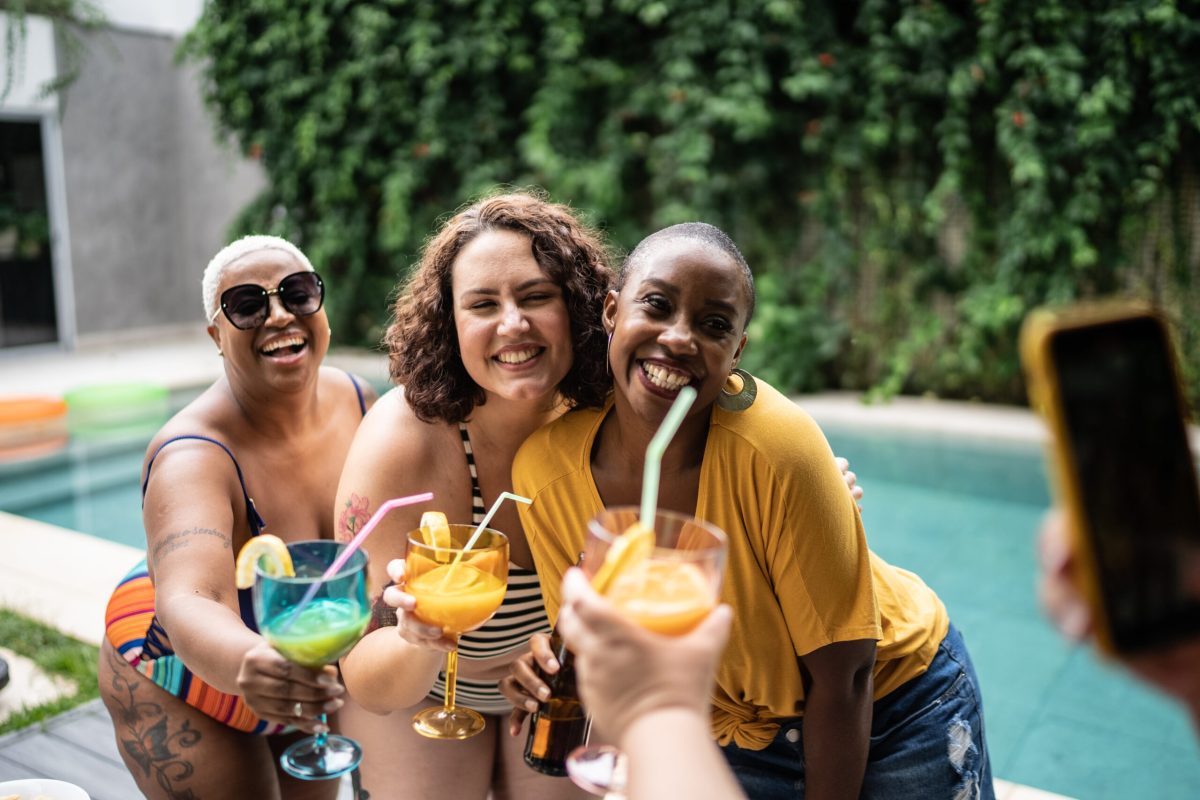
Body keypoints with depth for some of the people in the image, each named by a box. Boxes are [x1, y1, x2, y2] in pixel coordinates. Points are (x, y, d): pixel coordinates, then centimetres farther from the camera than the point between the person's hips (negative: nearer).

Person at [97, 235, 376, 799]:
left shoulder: (357, 400, -14)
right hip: (188, 692, -5)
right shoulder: (193, 456, -31)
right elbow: (188, 604, -47)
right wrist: (246, 663, -66)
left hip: (307, 682, 6)